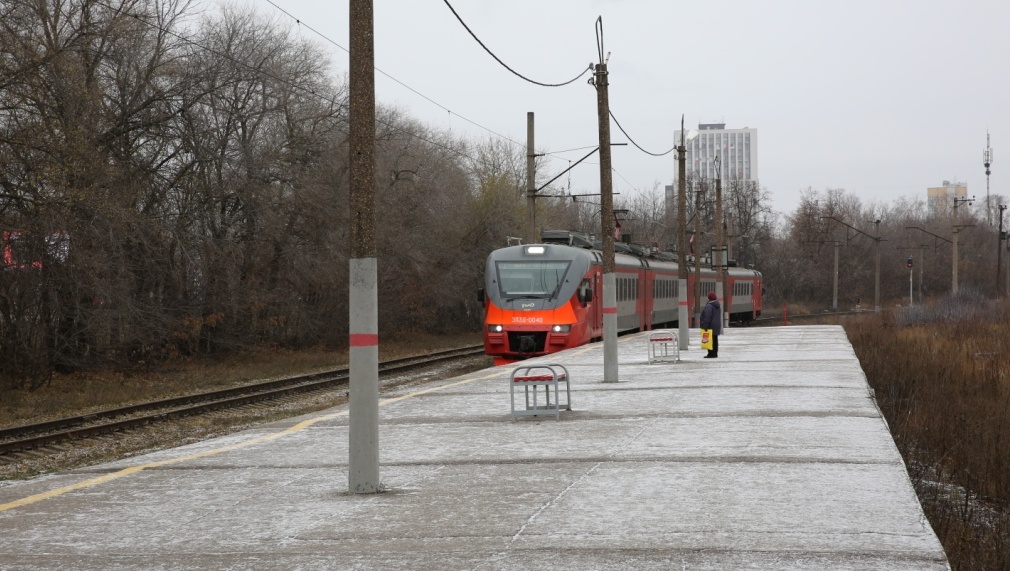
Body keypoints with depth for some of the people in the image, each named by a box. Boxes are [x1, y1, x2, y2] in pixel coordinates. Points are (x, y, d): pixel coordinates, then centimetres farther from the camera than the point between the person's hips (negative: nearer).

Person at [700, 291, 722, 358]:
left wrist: (705, 326, -20)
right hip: (717, 325, 9)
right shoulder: (718, 305, 12)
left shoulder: (709, 306, -18)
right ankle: (715, 353, 16)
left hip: (711, 326, -9)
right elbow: (720, 316, 19)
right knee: (715, 340, 13)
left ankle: (711, 353, -9)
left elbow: (707, 317, -22)